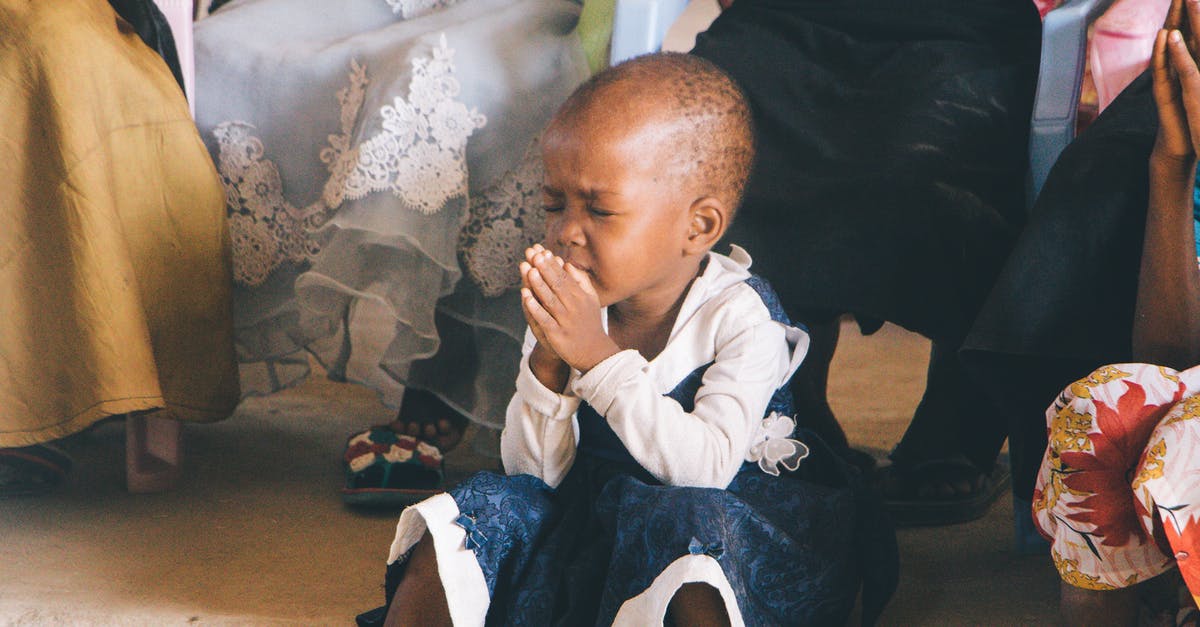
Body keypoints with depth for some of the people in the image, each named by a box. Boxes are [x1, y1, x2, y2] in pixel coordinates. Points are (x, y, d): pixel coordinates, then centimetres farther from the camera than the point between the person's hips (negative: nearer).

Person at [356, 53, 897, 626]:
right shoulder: (570, 310, -2)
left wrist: (601, 357, -30)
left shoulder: (741, 317, -15)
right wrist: (548, 364, -22)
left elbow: (707, 467, -27)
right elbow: (536, 471, -4)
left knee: (694, 522, -36)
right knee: (490, 504, -16)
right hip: (587, 510, 5)